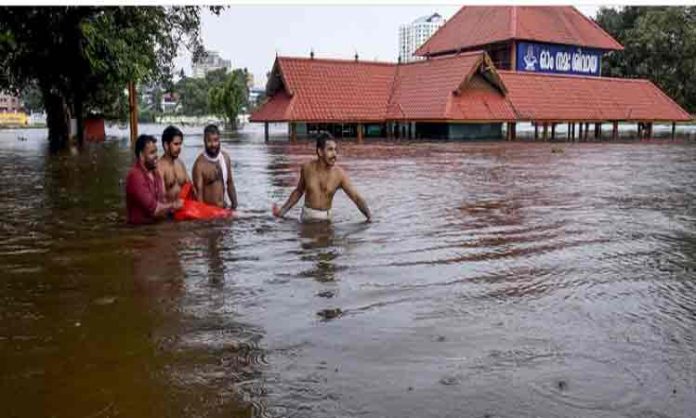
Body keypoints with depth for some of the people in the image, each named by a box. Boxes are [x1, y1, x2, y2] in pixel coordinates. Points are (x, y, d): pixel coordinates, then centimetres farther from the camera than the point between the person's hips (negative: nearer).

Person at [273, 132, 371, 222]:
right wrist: (282, 210, 8)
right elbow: (299, 191, 11)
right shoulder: (307, 167, -5)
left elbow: (357, 197, -12)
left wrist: (369, 217, -23)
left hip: (325, 217, -1)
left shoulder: (339, 174, -12)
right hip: (307, 215, 1)